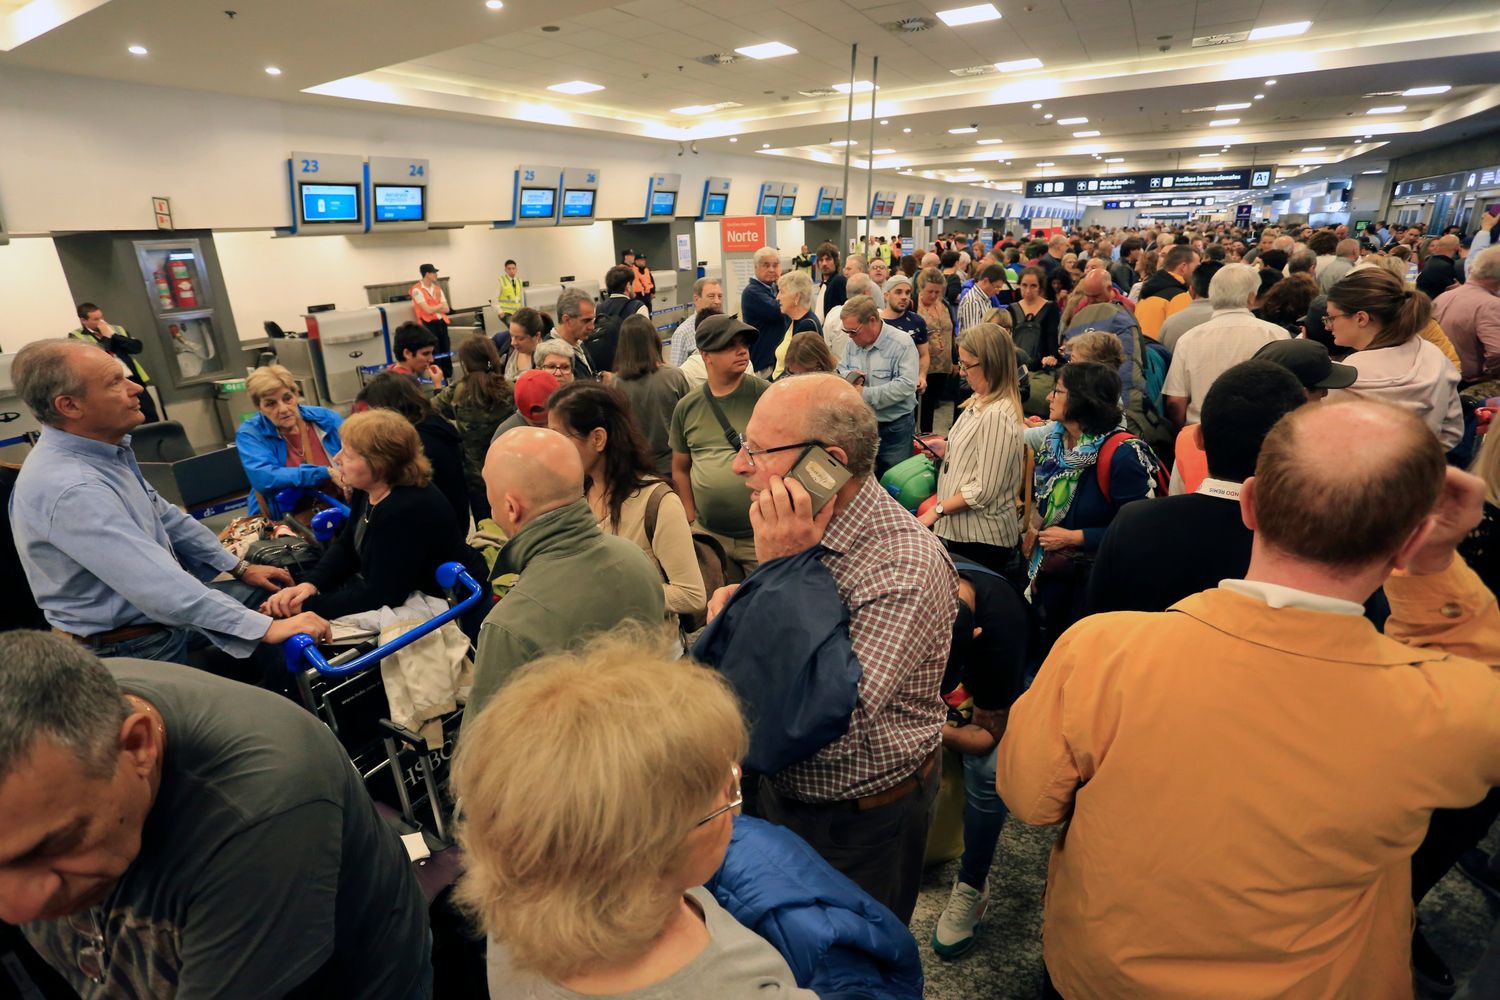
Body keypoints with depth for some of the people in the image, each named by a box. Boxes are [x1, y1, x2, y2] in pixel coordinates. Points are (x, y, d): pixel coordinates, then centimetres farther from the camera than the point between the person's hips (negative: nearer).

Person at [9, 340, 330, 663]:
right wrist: (265, 628, -35)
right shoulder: (69, 489, -29)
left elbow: (165, 517, 11)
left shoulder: (105, 451, 0)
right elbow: (160, 587, -34)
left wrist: (240, 568, 12)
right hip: (132, 649, -9)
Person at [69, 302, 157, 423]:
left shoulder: (117, 330, 16)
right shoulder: (76, 336, 1)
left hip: (134, 380, 4)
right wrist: (105, 338, -5)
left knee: (152, 421, 2)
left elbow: (137, 347, 4)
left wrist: (113, 335, -3)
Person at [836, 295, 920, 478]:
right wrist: (849, 376, -10)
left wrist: (865, 393, -25)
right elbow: (841, 368, 15)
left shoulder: (902, 344, -17)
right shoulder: (854, 342, 3)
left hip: (895, 427, -5)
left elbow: (906, 385, -25)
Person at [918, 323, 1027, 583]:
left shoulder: (998, 415, -22)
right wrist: (945, 450, 8)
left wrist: (938, 510, -14)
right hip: (961, 528, 9)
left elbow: (984, 490, -21)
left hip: (981, 538, -9)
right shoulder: (978, 403, 7)